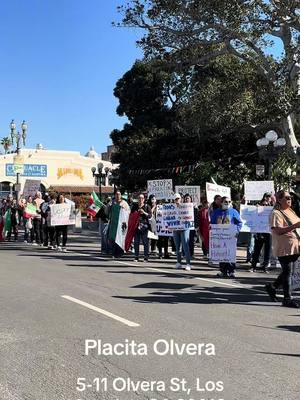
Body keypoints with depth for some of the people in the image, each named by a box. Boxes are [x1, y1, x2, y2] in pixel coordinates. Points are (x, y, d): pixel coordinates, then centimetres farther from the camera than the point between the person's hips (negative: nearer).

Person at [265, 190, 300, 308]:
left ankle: (272, 287, 33)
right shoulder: (276, 213, -12)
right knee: (287, 272, -4)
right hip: (284, 248, -8)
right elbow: (278, 230, -23)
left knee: (287, 272, 15)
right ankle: (287, 298, 3)